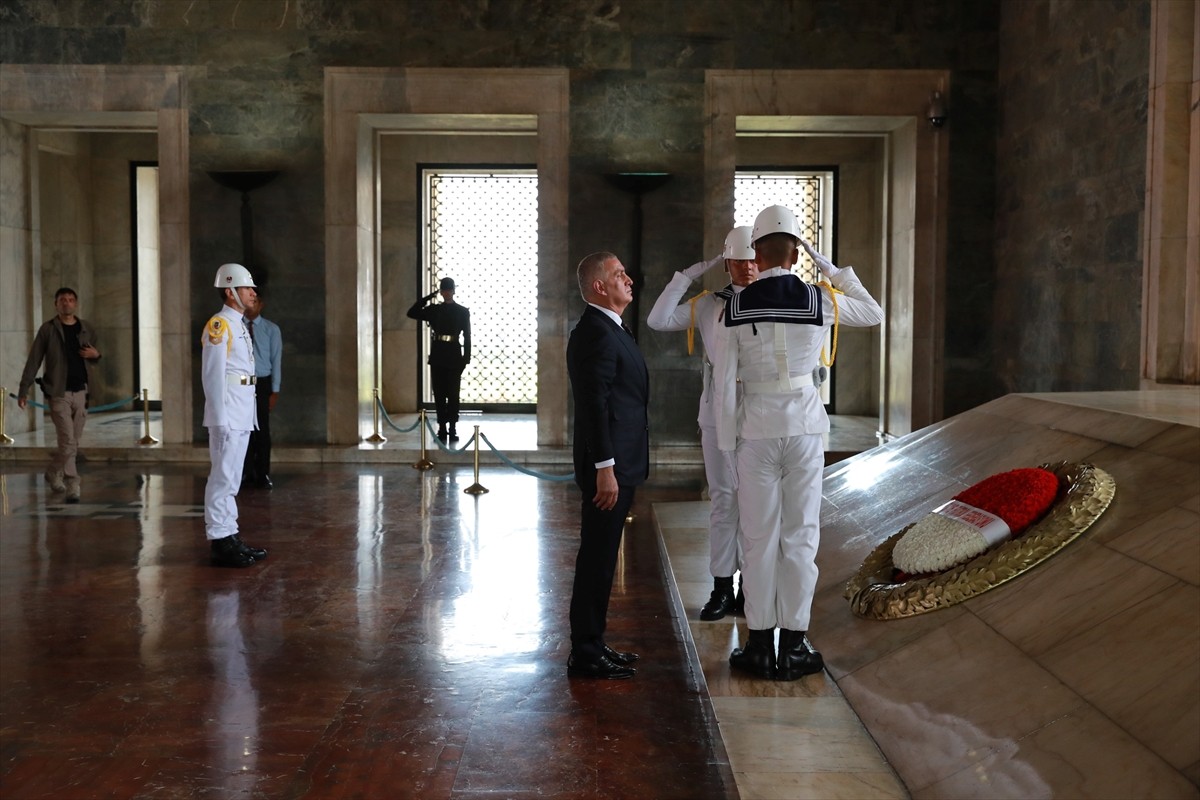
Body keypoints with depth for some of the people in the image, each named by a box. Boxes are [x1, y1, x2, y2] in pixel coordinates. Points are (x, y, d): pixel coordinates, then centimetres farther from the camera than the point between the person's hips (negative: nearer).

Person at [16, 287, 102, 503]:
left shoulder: (87, 329, 8)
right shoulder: (48, 329, -3)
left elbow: (92, 359, 22)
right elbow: (33, 361, -3)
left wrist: (96, 355, -3)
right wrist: (23, 390, -7)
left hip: (81, 392, 4)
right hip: (59, 393, -4)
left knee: (73, 442, 11)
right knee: (68, 441, -9)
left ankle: (54, 472, 33)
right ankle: (72, 485, 4)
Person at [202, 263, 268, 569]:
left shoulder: (240, 325, 17)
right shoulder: (218, 325, -11)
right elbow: (213, 376, -16)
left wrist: (248, 415, 15)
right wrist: (220, 419, -19)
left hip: (243, 416, 9)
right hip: (227, 415, -9)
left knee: (231, 478, 13)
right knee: (223, 477, -6)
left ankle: (230, 537, 19)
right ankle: (220, 542, -2)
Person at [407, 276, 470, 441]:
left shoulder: (462, 312, 3)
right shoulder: (434, 310, 8)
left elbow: (467, 337, 2)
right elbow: (412, 313, 2)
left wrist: (466, 359, -5)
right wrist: (428, 297, -1)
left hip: (454, 355, -2)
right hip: (437, 355, 2)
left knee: (453, 394, 0)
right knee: (439, 394, 3)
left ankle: (452, 429, 4)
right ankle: (442, 428, 8)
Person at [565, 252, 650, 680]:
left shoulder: (609, 329, 17)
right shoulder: (596, 332, -16)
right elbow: (594, 405, -21)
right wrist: (605, 469, -23)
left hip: (619, 463, 10)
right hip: (608, 466, -10)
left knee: (601, 559, 15)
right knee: (597, 559, -3)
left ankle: (592, 644, 25)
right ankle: (585, 655, 6)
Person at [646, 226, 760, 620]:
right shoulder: (708, 305, 5)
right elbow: (658, 320, -6)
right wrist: (688, 275, -7)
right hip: (718, 415, 1)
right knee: (723, 500, 6)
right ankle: (722, 588, 14)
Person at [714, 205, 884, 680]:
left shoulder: (736, 307, -5)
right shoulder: (820, 300, -4)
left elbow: (725, 380, -4)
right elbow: (874, 314, 15)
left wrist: (728, 440, 4)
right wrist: (828, 266, 14)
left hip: (756, 427, 0)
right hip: (805, 426, 0)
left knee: (758, 536, 6)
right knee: (801, 534, 6)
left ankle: (760, 646, 12)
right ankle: (794, 646, 10)